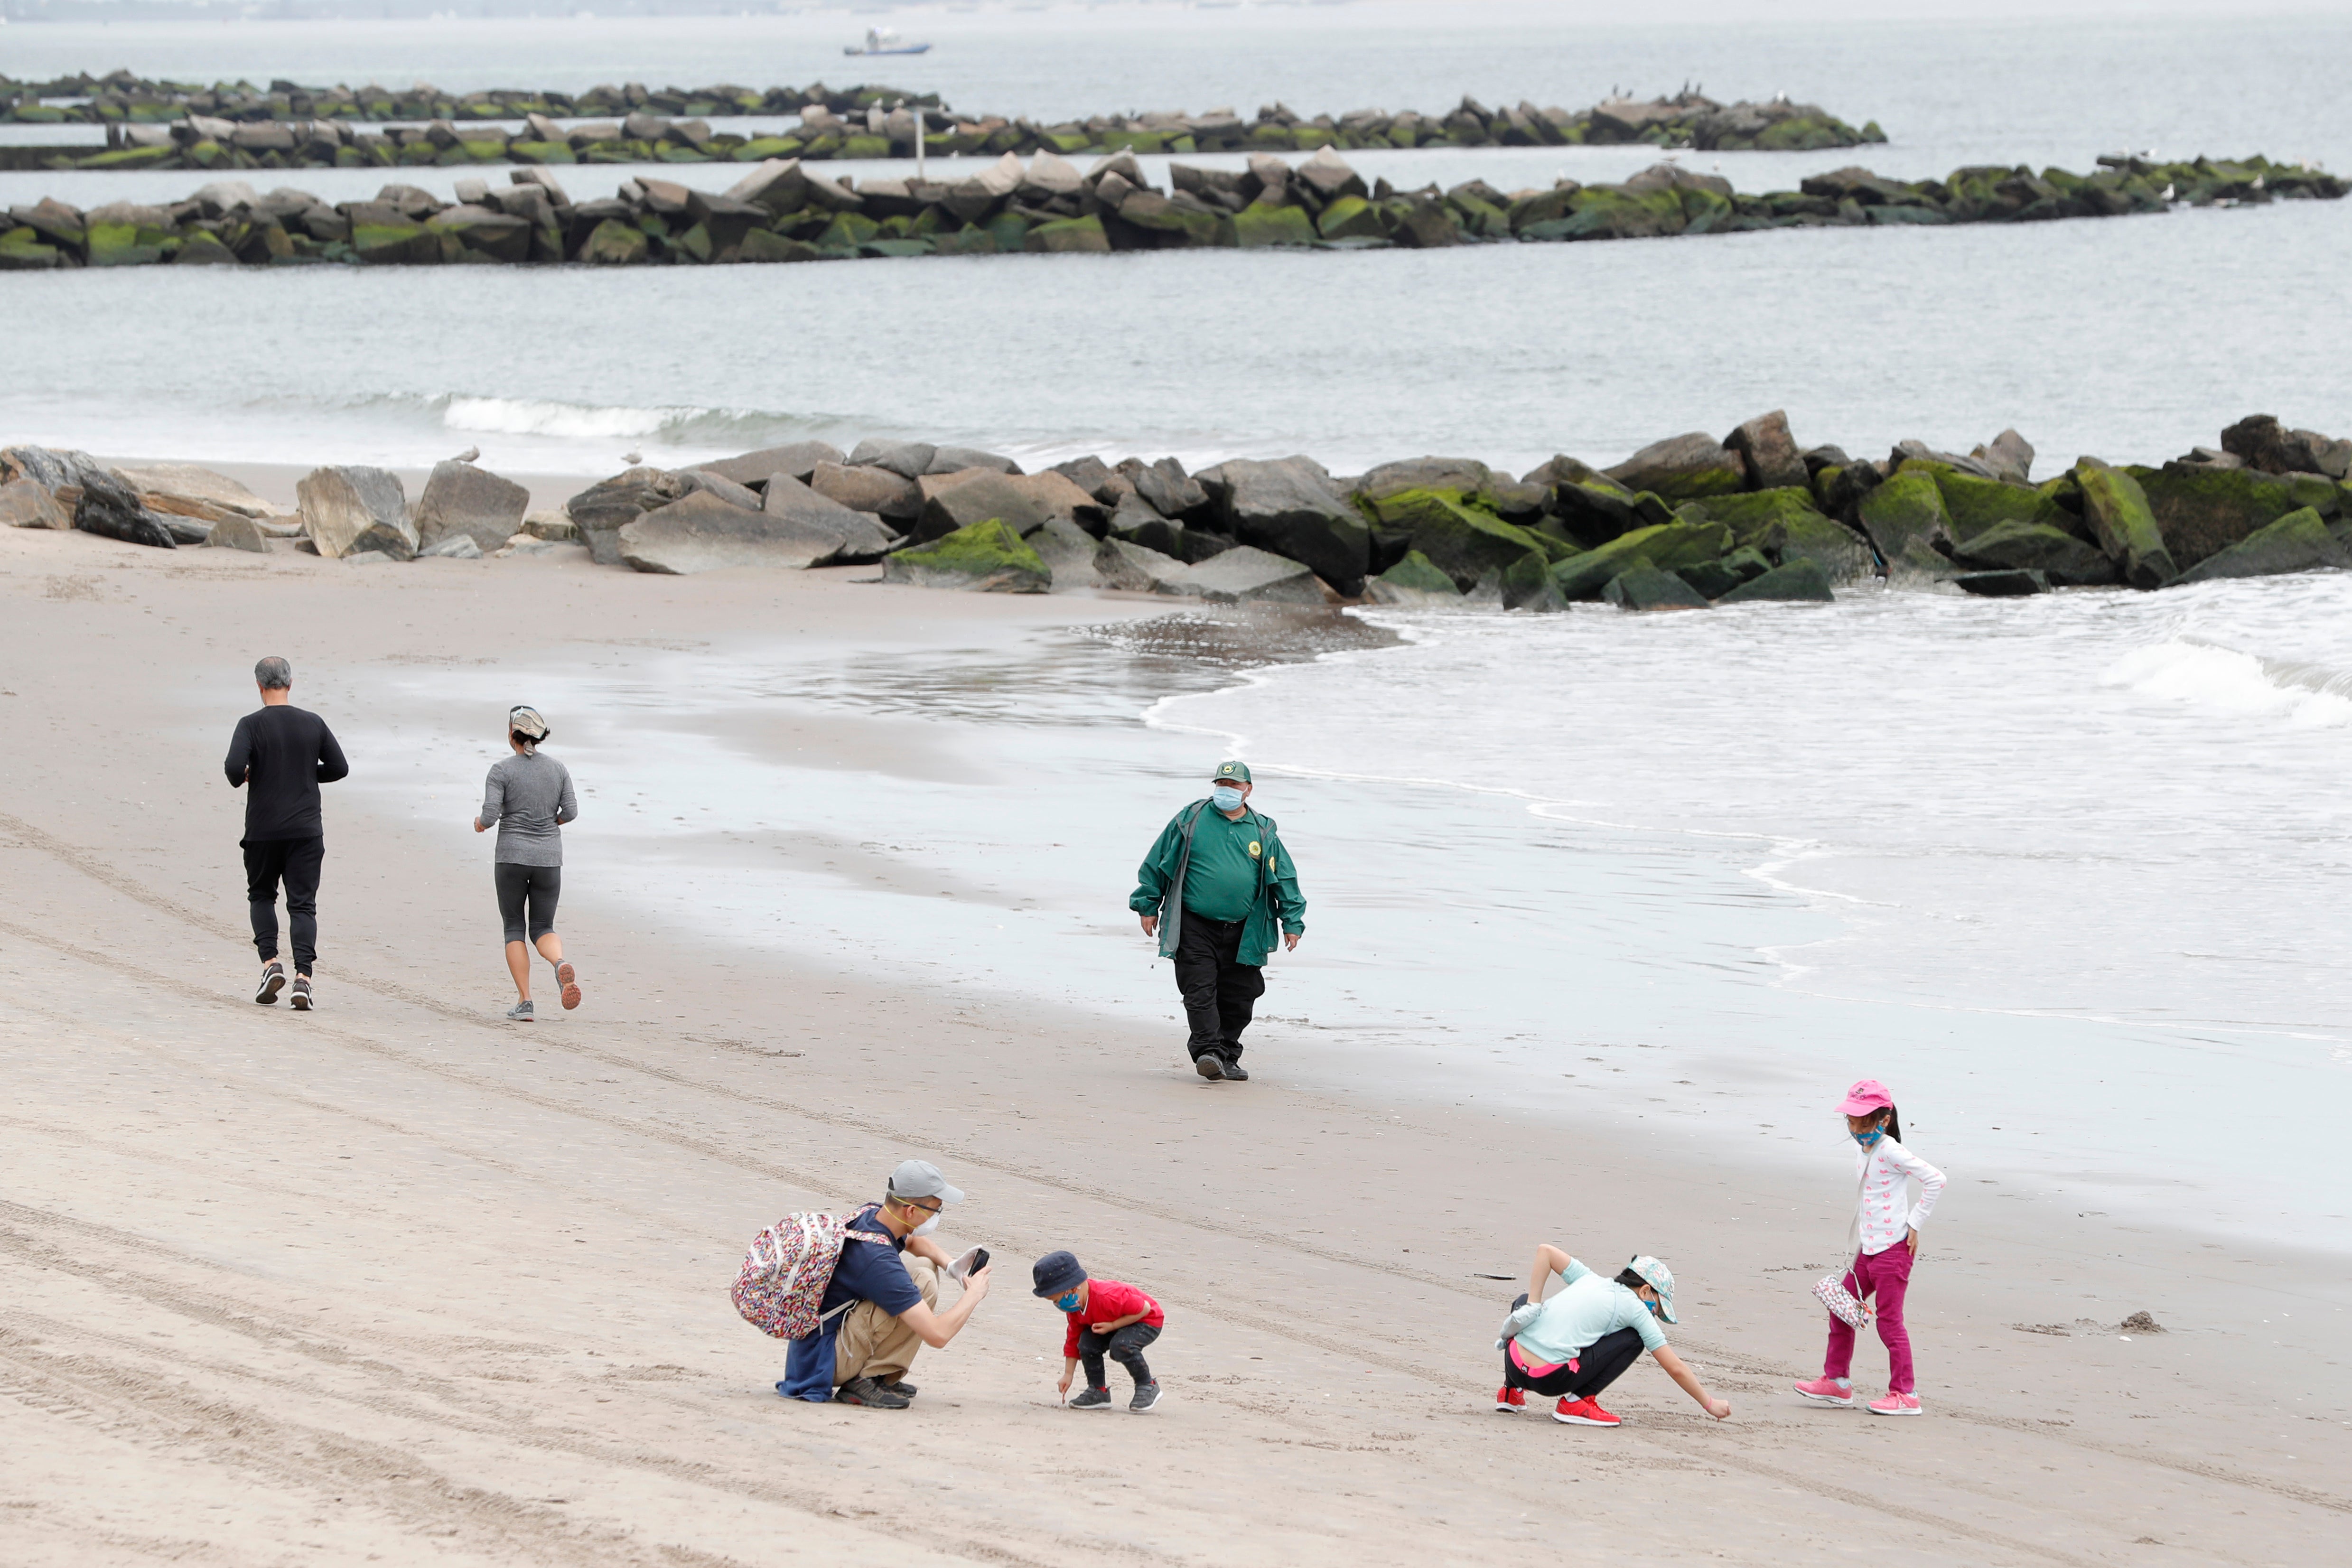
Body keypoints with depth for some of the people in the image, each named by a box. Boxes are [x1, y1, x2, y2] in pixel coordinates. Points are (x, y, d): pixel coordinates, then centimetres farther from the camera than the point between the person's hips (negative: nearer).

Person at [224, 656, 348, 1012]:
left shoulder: (252, 725, -8)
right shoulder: (313, 724, 1)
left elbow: (234, 767, -20)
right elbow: (339, 768, 4)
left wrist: (241, 778, 3)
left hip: (263, 831, -1)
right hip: (306, 831, 1)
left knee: (262, 895, 19)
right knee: (302, 904, 1)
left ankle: (270, 963, 3)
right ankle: (303, 977, -14)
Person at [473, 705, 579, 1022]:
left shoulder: (501, 770, -8)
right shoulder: (558, 769, 4)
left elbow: (490, 815, -13)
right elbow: (570, 812, 4)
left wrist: (480, 824, 9)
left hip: (512, 856, -3)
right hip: (549, 858, 3)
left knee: (514, 928, 9)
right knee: (543, 929, 10)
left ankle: (524, 1002, -1)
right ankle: (561, 964, -26)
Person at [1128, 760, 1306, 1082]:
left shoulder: (1262, 832, 8)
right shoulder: (1191, 820, 2)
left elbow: (1284, 878, 13)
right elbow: (1157, 864, 8)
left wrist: (1292, 922, 9)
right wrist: (1148, 907, 7)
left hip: (1242, 932, 3)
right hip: (1195, 927, -3)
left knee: (1239, 996, 5)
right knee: (1200, 991, -13)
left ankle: (1227, 1056, 17)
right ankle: (1208, 1052, -17)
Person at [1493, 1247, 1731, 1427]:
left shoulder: (1590, 1280, 22)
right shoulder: (1636, 1309, 7)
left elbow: (1545, 1252, 19)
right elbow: (1675, 1369, 9)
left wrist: (1532, 1307, 15)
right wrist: (1709, 1403, 21)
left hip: (1514, 1364, 6)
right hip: (1550, 1380, -6)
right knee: (1633, 1339, 8)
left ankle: (1512, 1391, 30)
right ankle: (1578, 1402, 2)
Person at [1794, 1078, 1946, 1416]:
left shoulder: (1890, 1152, -16)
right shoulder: (1861, 1149, 11)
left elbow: (1935, 1179, -20)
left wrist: (1914, 1224, -16)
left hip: (1893, 1249, -9)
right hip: (1868, 1249, 9)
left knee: (1889, 1321, -5)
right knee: (1841, 1311, 13)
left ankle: (1905, 1394, 1)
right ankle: (1837, 1381, 25)